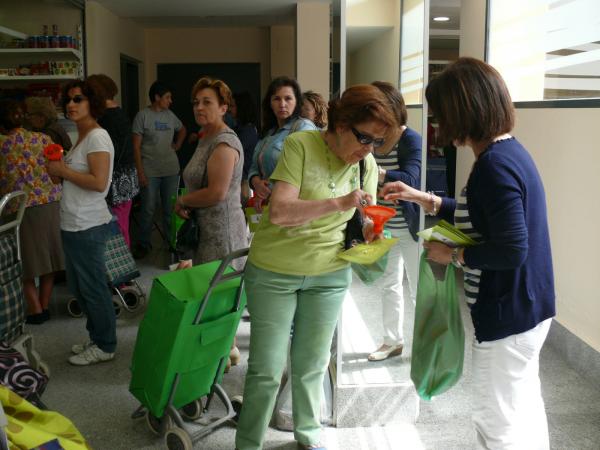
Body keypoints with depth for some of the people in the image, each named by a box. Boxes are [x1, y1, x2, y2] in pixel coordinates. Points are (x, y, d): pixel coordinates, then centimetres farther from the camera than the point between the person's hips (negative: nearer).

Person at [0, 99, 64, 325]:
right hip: (49, 204, 3)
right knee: (47, 256, 15)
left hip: (19, 209, -3)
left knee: (26, 259, 11)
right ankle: (45, 306, 24)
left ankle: (35, 309, 16)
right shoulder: (42, 139, 1)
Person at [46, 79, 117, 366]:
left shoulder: (97, 137, -15)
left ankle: (104, 346, 17)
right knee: (79, 286, 19)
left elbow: (99, 182, -25)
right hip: (75, 224, 10)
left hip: (88, 227, -10)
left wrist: (63, 170, -15)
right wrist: (59, 170, 4)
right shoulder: (82, 137, 14)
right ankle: (97, 338, 34)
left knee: (93, 288, 2)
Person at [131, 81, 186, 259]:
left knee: (170, 208, 11)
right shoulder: (143, 116, -7)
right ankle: (143, 244, 15)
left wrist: (178, 145, 11)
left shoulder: (170, 115, 8)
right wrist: (140, 172, -12)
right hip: (150, 171, -4)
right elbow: (136, 146, -8)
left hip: (171, 170, 5)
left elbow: (182, 129, 29)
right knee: (148, 209, 2)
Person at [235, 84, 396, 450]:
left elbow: (363, 223, 6)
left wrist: (369, 232, -17)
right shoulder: (301, 145, -16)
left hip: (329, 275, 4)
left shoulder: (368, 165, 0)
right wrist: (338, 202, -34)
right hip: (273, 272, -4)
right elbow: (279, 212, -25)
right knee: (266, 369, 1)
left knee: (311, 367, 13)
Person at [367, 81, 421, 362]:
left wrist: (377, 174, -44)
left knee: (420, 288, 4)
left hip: (410, 228, -6)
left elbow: (409, 179, -30)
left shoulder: (410, 140, -15)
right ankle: (393, 340, 31)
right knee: (387, 284, 15)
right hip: (383, 227, 6)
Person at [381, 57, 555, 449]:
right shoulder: (511, 151, 5)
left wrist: (455, 255, -15)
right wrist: (424, 199, 14)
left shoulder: (494, 166, -25)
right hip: (529, 307, 10)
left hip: (508, 317, -10)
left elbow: (511, 251, -29)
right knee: (526, 410, 24)